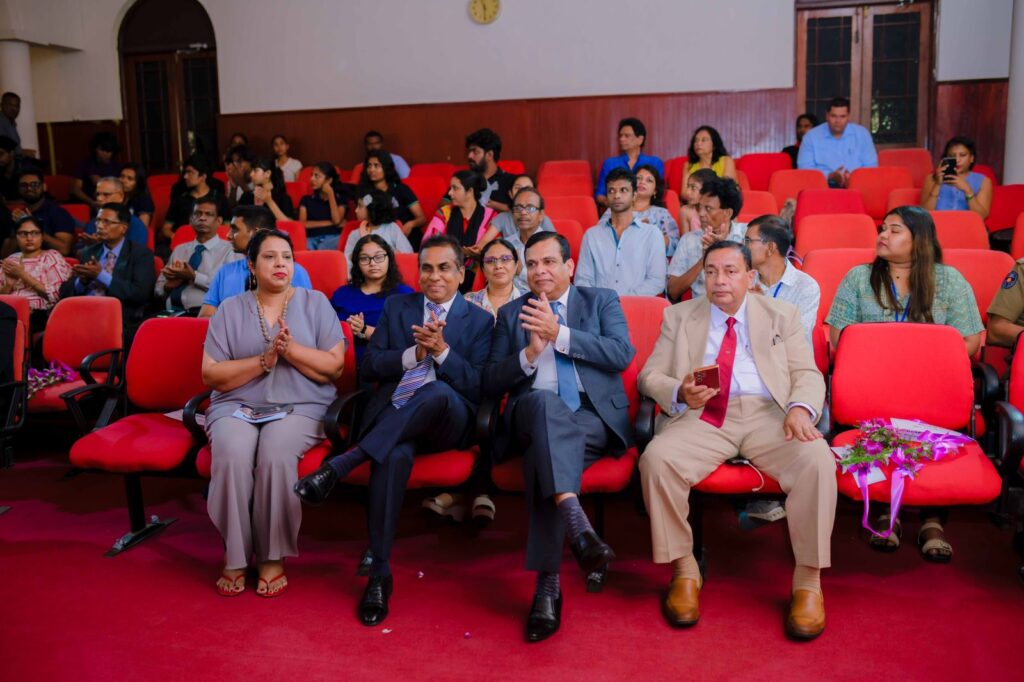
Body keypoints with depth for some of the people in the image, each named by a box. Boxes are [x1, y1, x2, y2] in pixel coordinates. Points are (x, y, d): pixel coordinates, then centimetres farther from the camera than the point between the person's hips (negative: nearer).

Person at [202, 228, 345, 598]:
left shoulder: (315, 303, 8)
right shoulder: (230, 310, 10)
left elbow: (334, 366, 0)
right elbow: (211, 375, 0)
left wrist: (291, 349, -14)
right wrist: (264, 361, -12)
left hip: (301, 408, -1)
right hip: (237, 406, 1)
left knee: (276, 454, -32)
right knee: (232, 454, -31)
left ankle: (273, 557, -16)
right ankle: (234, 557, -15)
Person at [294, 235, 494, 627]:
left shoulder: (480, 321, 12)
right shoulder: (397, 307, 18)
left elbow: (479, 389, 1)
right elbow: (369, 367, 8)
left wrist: (442, 350, -14)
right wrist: (415, 352, -9)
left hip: (449, 420, -1)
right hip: (394, 414, 1)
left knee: (438, 391, -38)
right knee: (395, 454, -36)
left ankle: (340, 464, -34)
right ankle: (379, 574, -25)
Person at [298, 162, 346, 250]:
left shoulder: (340, 199, 16)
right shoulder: (306, 199, 20)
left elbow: (337, 220, -3)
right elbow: (302, 224, 5)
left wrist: (330, 194, 3)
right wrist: (330, 223, -2)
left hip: (333, 238, -1)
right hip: (311, 239, 1)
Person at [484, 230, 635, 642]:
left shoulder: (602, 301, 16)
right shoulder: (511, 313, 20)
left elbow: (622, 354, -4)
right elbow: (491, 384, 10)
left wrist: (560, 335, -11)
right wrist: (529, 354, -9)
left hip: (594, 418, 0)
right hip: (533, 417, 1)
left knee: (545, 450, -35)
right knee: (544, 401, -38)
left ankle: (548, 585, -37)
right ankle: (577, 524, -53)